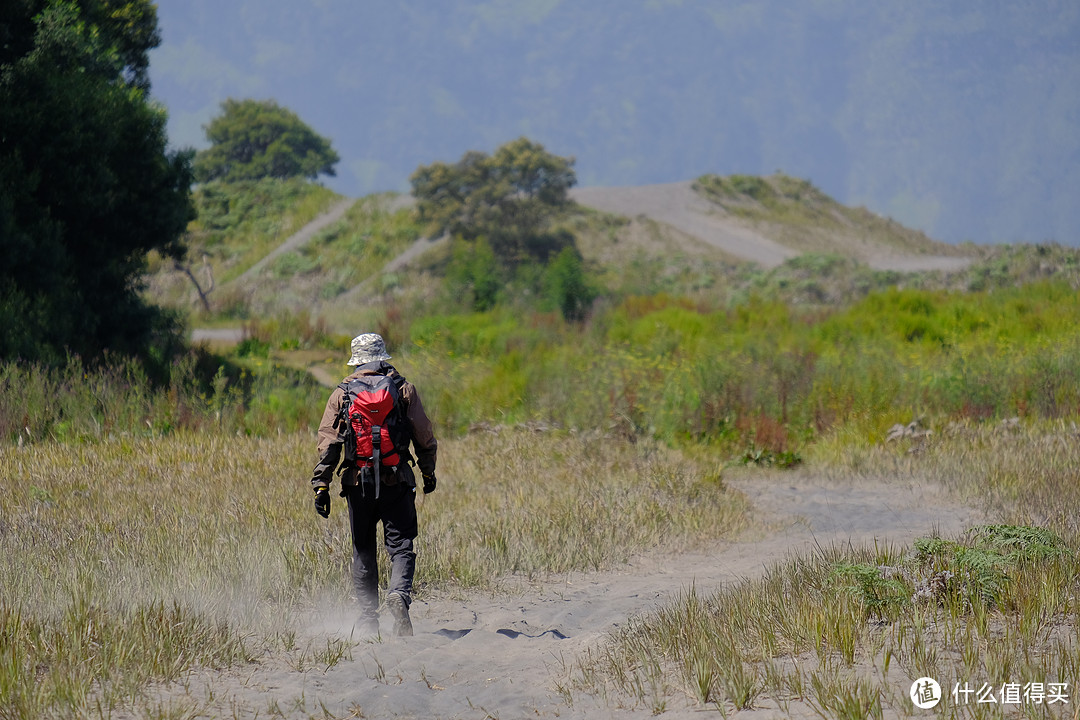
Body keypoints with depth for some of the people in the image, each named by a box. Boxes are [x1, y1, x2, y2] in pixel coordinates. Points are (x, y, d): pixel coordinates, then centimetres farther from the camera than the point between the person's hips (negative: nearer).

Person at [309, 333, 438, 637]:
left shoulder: (341, 394, 2)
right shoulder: (404, 389, 1)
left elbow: (328, 442, -3)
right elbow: (424, 437, 3)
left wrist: (321, 486, -4)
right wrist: (428, 472, 16)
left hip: (358, 482, 1)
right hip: (396, 481, -1)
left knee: (363, 552, 13)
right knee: (401, 547, 1)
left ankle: (368, 617, 13)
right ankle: (399, 594, -27)